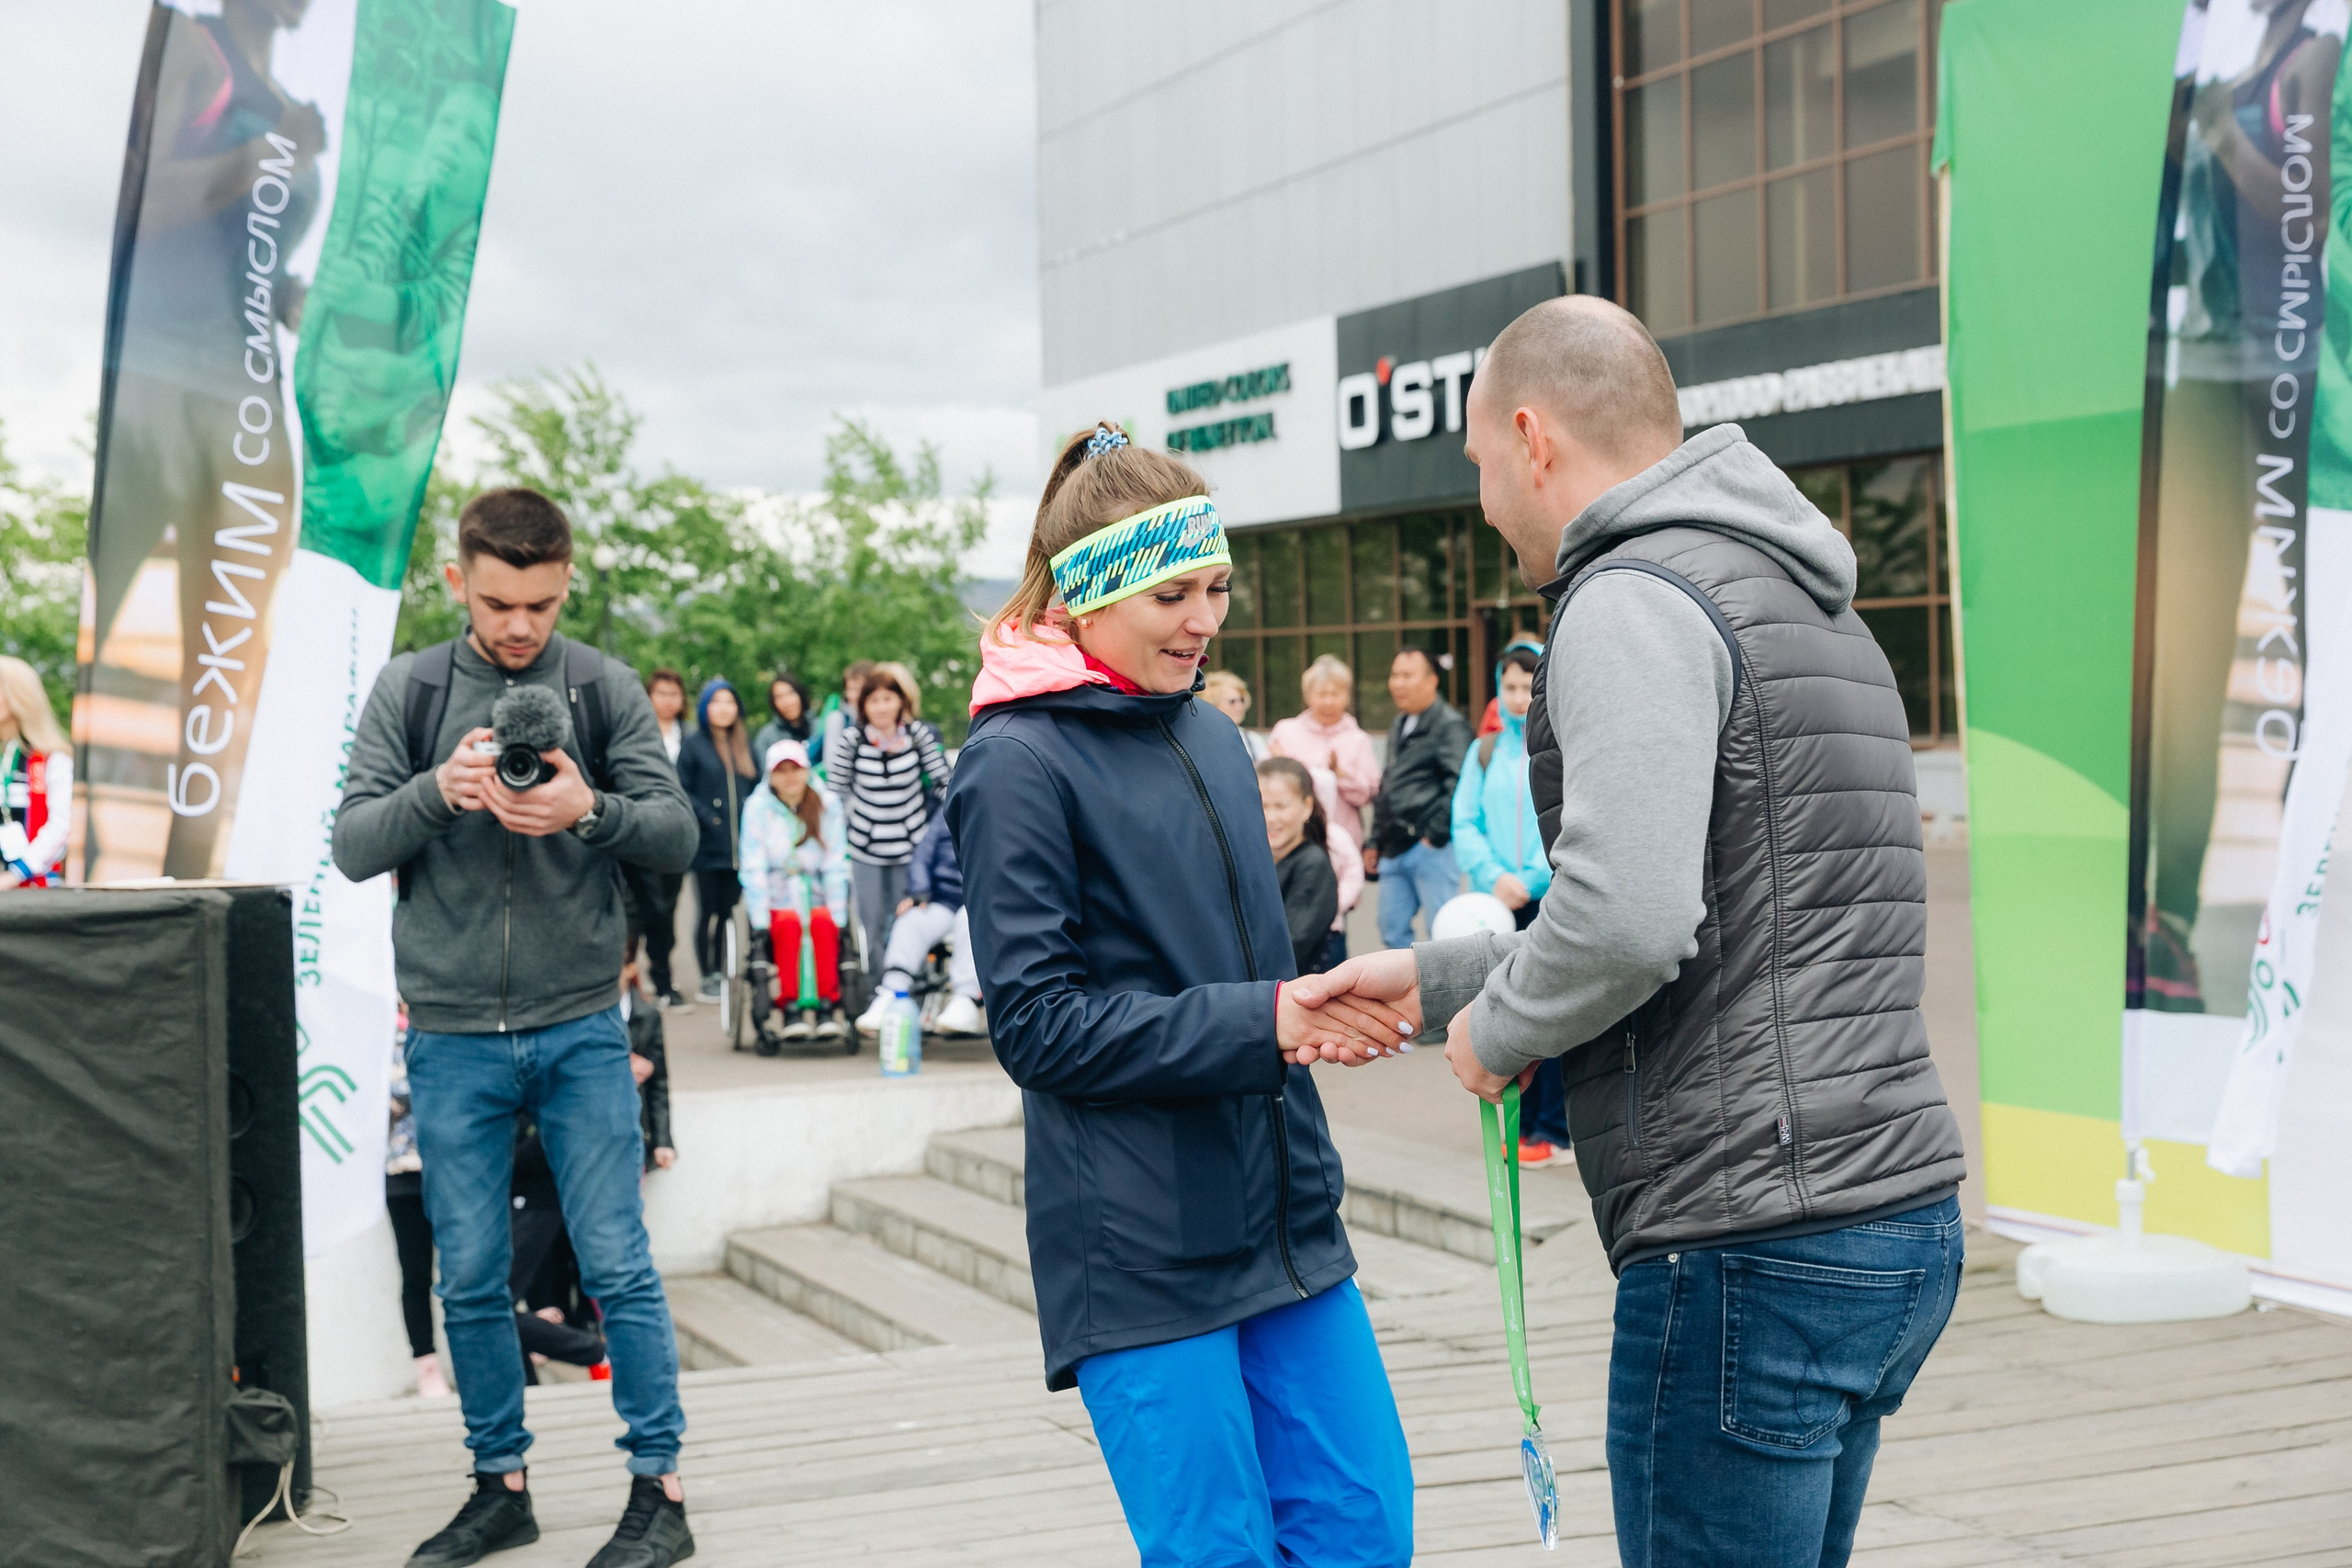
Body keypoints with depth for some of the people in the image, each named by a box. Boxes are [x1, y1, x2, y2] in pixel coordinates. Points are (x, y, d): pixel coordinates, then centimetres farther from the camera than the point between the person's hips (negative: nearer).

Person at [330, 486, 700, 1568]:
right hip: (452, 1033, 2)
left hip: (580, 1028, -1)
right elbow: (352, 846, -2)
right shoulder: (408, 690, 3)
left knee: (618, 1265, 0)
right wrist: (437, 791, -21)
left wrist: (590, 809, -25)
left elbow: (677, 835, -4)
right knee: (471, 1278, 9)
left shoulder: (606, 688, 0)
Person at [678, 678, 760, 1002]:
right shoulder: (694, 745, 0)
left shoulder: (745, 743, 13)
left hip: (739, 845, 4)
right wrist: (706, 818, -14)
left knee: (728, 910, 7)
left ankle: (721, 972, 14)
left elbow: (756, 785, 17)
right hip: (708, 846, -4)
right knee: (707, 911, 0)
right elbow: (682, 791, -6)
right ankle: (707, 977, 6)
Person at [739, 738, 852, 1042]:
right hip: (775, 902, -1)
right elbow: (754, 868, -6)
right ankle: (791, 1007, -33)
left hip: (817, 899, 1)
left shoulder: (828, 805, 4)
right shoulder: (757, 807, 0)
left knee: (822, 921, -32)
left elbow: (835, 865, -1)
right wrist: (759, 921, -16)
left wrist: (838, 915, -11)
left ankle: (828, 1005, -30)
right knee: (790, 923, -33)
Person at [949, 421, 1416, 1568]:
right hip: (1137, 1250, -7)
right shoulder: (1018, 765, -10)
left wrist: (1327, 997, 5)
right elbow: (1039, 1025, -14)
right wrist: (1263, 1023, -19)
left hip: (1283, 1218, 7)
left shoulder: (1209, 736, 12)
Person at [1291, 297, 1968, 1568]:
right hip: (1897, 1222, 10)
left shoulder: (1634, 601, -11)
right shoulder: (1804, 605, 21)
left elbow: (1629, 920, -25)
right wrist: (1430, 978, 26)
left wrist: (1496, 1031, -5)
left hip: (1756, 1247, -10)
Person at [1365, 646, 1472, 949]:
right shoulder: (1398, 727, 20)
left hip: (1431, 848, -9)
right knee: (1393, 930, 9)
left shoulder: (1449, 725, -8)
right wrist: (1375, 841, 22)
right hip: (1395, 850, 9)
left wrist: (1435, 834, -17)